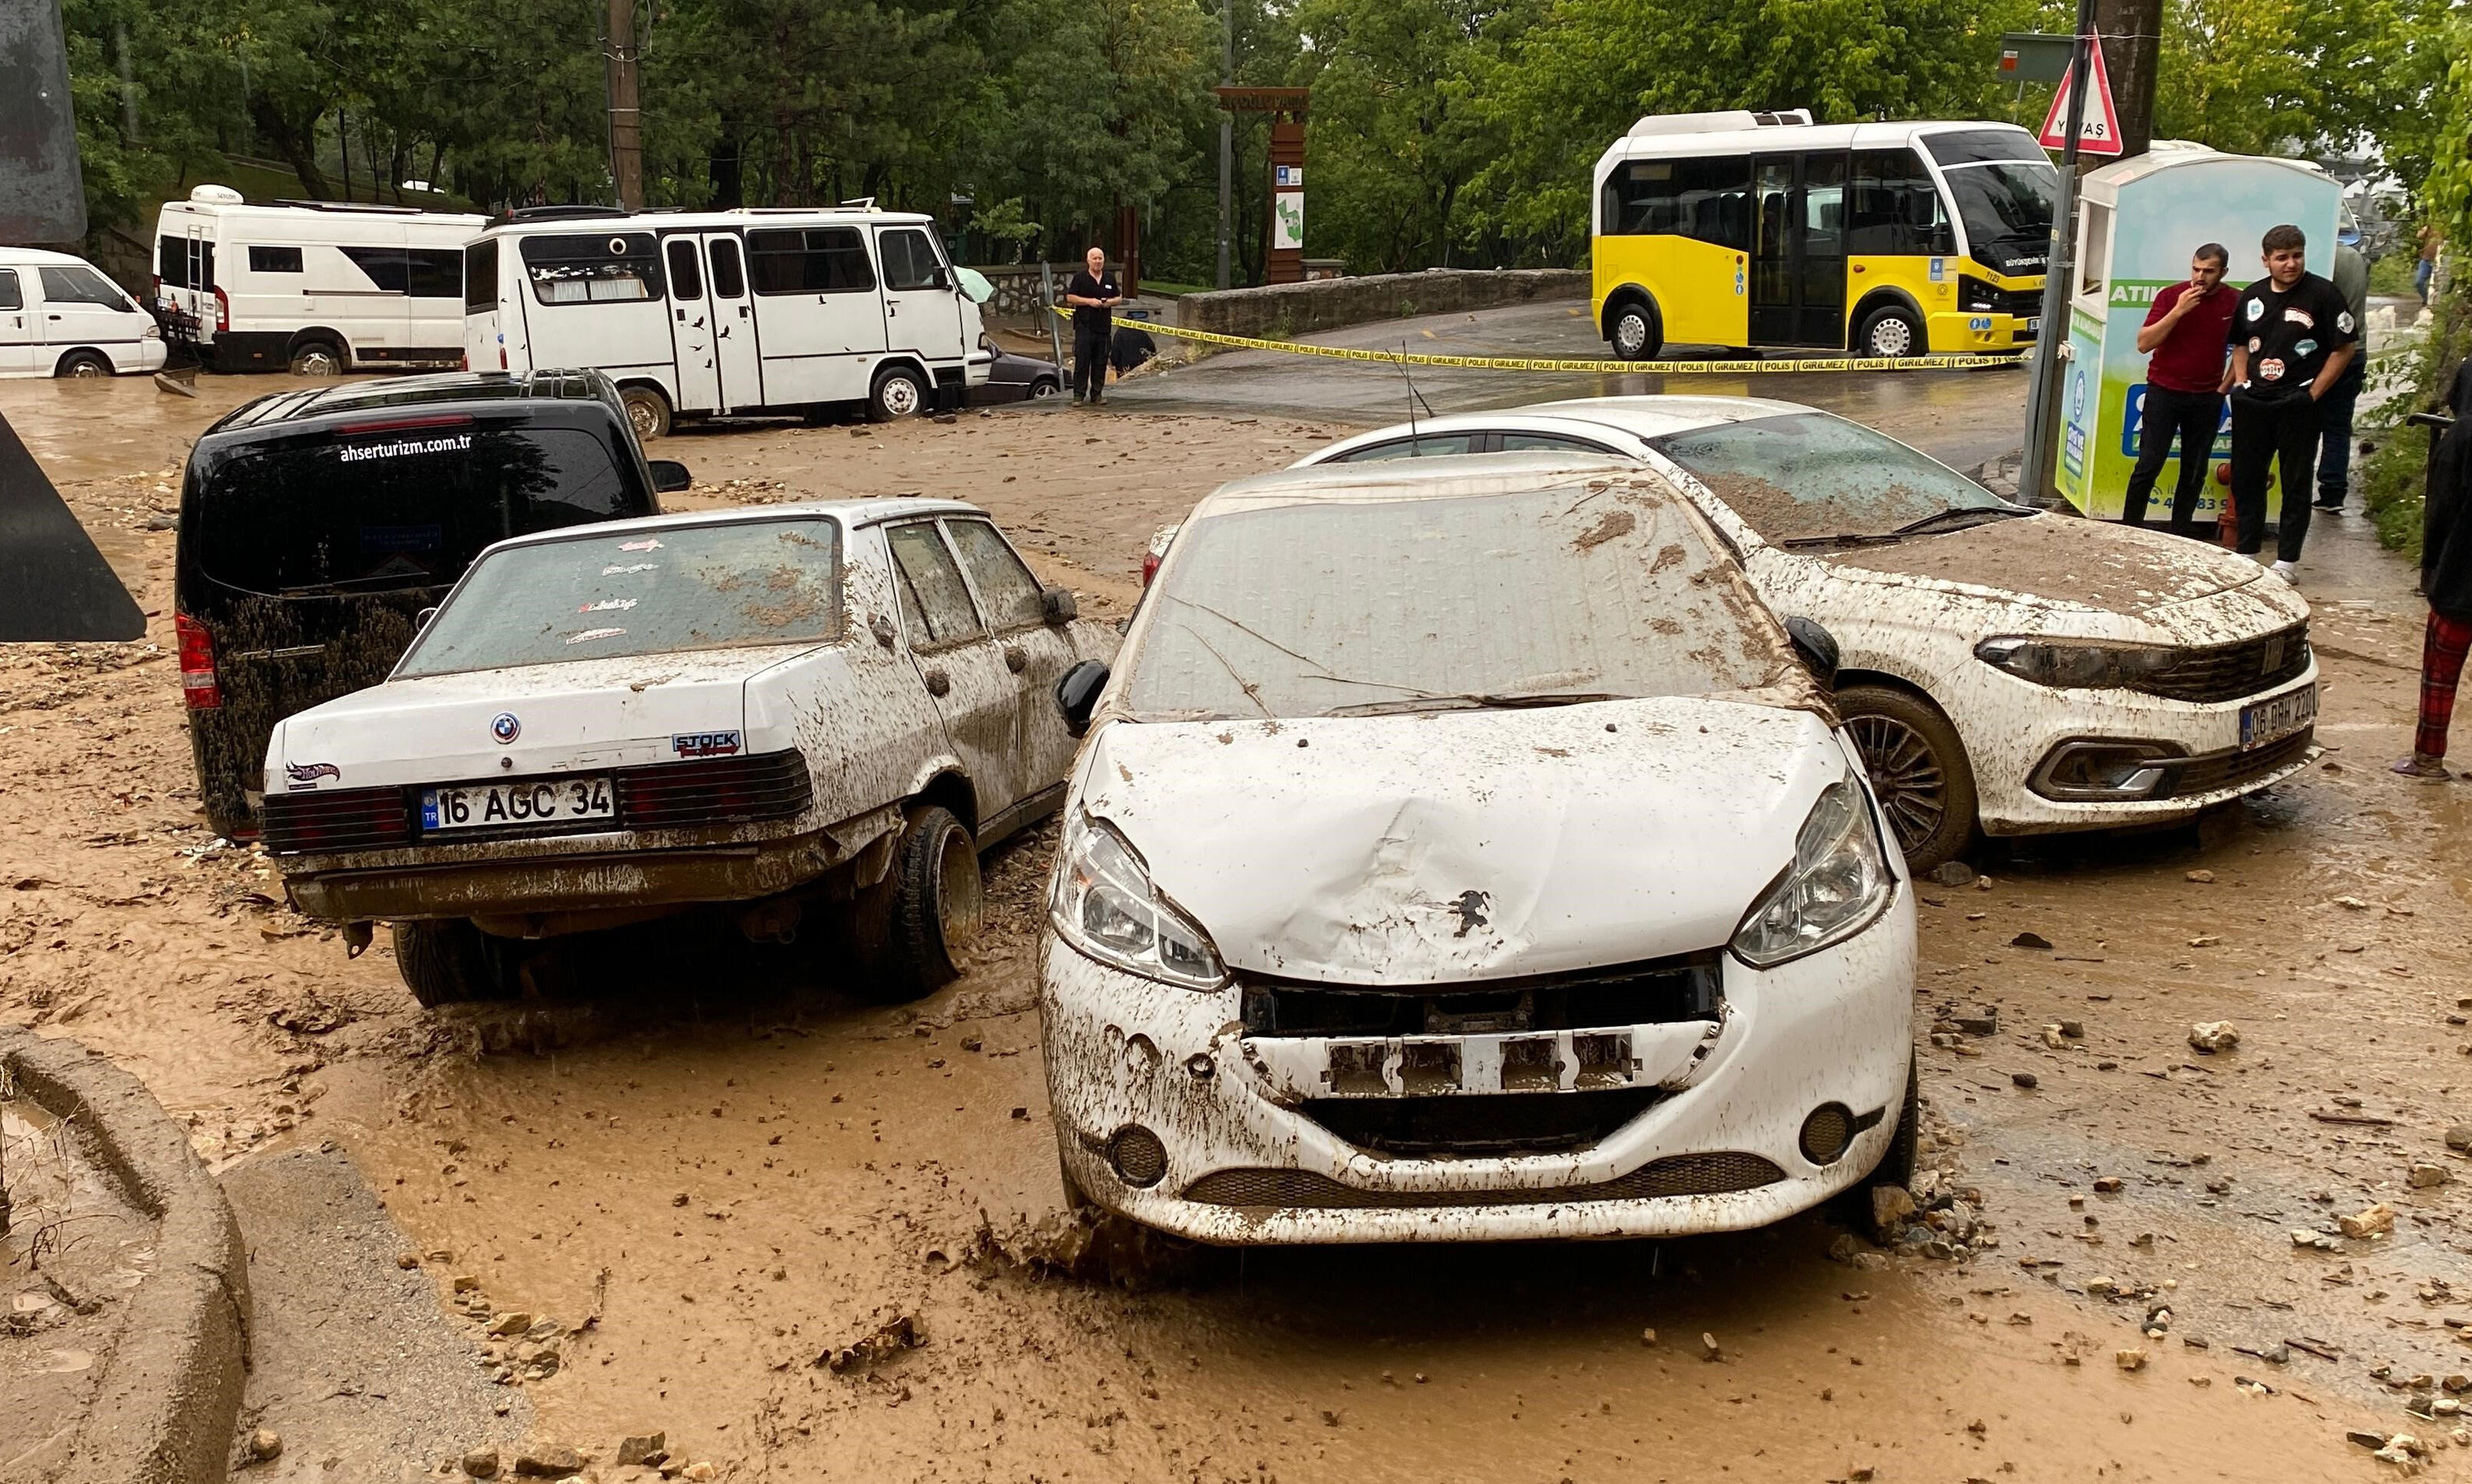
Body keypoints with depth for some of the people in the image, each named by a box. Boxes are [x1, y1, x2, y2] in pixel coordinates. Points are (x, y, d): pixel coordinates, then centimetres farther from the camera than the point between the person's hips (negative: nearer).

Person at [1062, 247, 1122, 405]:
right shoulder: (1080, 278, 0)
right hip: (1084, 325, -4)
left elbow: (1119, 298, 19)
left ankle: (1097, 394, 11)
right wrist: (1089, 301, -13)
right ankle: (1079, 394, -3)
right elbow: (1070, 297, -2)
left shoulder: (1110, 278, 13)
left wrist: (1110, 302, -3)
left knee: (1101, 362, 5)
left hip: (1103, 326, 4)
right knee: (1082, 361, -6)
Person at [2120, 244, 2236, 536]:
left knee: (2195, 471, 7)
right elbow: (2144, 343, -14)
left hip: (2207, 398, 2)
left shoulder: (2234, 303, -1)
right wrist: (2178, 310, -21)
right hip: (2164, 391, -2)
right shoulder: (2171, 296, -7)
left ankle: (2181, 534, 16)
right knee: (2149, 465, -5)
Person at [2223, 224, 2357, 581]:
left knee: (2296, 483, 2)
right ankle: (2246, 552, 21)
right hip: (2252, 402, 5)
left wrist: (2314, 392, -11)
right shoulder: (2252, 296, 8)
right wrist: (2239, 383, 7)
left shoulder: (2322, 294, -7)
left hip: (2298, 403, -5)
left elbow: (2343, 349, -6)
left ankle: (2287, 560, 7)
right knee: (2245, 478, 10)